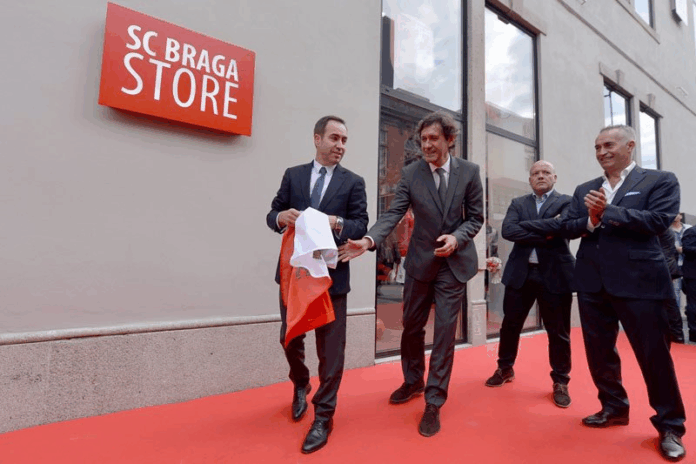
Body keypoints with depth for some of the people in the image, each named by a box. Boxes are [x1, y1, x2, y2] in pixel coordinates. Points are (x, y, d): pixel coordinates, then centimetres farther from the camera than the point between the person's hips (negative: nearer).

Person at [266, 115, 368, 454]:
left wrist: (338, 224, -24)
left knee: (330, 347, 5)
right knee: (289, 339, 16)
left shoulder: (353, 182, 2)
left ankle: (323, 417, 21)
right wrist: (280, 217, -17)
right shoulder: (293, 175, 8)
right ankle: (300, 386, 46)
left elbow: (362, 226, -4)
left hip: (331, 274, -2)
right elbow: (272, 214, 6)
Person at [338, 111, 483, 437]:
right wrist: (369, 239, -30)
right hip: (420, 261, 1)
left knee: (444, 330, 0)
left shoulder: (469, 172, -4)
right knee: (411, 325, 13)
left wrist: (457, 237, -20)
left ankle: (434, 402, 16)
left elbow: (476, 217, 0)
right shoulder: (410, 173, -5)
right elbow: (393, 213, -13)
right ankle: (413, 381, 39)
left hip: (454, 261, -1)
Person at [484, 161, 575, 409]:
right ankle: (505, 368, 32)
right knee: (510, 325, 12)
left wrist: (525, 225, -10)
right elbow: (507, 230, -8)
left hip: (554, 274, -2)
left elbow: (562, 226, -18)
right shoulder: (518, 203, 9)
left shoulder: (566, 202, 2)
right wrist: (544, 234, -14)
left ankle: (560, 381, 26)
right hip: (520, 273, 3)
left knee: (558, 331, 7)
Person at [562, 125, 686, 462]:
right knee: (599, 350, 13)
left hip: (638, 280, -4)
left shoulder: (660, 181, 2)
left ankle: (670, 426, 22)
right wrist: (590, 220, -14)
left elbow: (659, 219, -13)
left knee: (654, 353, 3)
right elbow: (568, 227, 6)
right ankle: (614, 407, 32)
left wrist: (607, 212, -14)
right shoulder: (584, 190, 14)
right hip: (592, 282, 5)